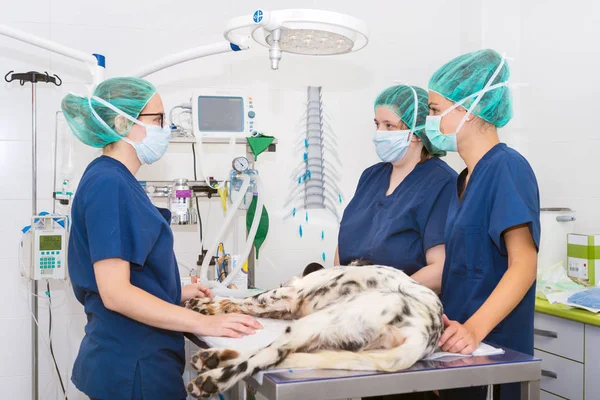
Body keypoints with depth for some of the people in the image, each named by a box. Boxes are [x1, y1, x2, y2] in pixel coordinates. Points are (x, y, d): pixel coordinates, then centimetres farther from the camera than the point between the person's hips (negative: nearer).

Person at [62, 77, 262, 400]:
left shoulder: (115, 180, 10)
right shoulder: (108, 184, -19)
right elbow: (115, 293, -25)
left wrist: (174, 293, 19)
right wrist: (204, 323, -23)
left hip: (127, 355, 9)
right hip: (133, 365, -9)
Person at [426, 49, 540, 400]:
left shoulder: (507, 167, -13)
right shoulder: (467, 177, 13)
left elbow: (524, 264, -20)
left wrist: (474, 328, -31)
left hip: (493, 346, -8)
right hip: (459, 345, 8)